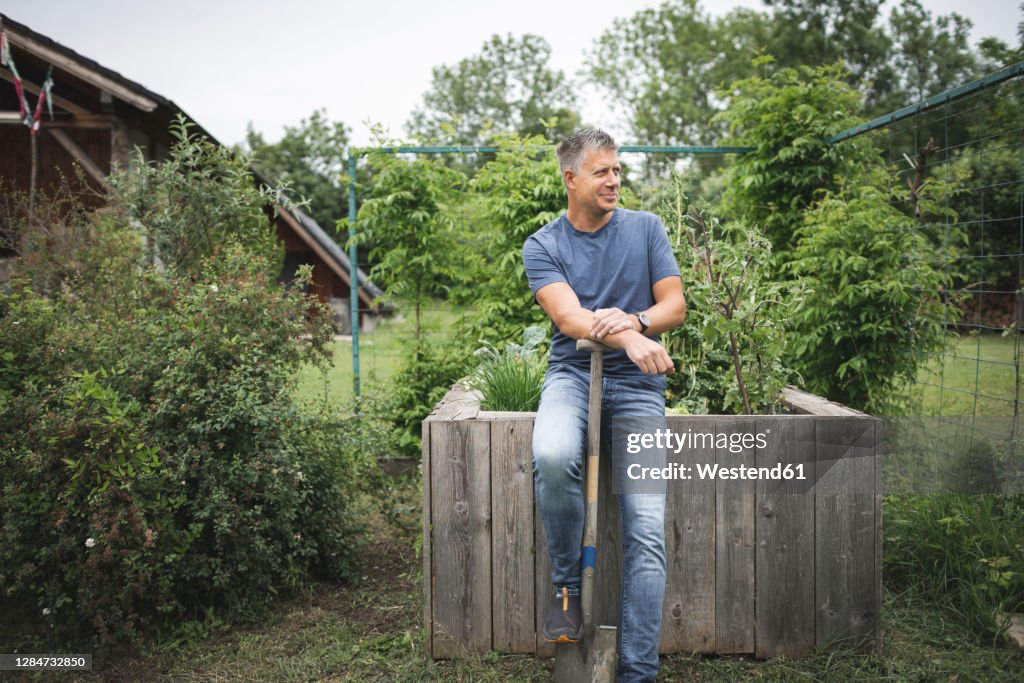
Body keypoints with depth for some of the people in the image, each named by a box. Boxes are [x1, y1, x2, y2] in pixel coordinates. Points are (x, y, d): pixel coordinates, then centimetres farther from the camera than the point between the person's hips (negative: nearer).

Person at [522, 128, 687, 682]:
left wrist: (633, 321, -19)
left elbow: (675, 305, 3)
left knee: (648, 529, -11)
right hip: (573, 373, -1)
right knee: (552, 457, -35)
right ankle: (567, 584, -9)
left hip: (637, 385, 1)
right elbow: (569, 316, -14)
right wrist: (627, 340, -32)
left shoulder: (645, 228, 8)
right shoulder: (543, 246, 3)